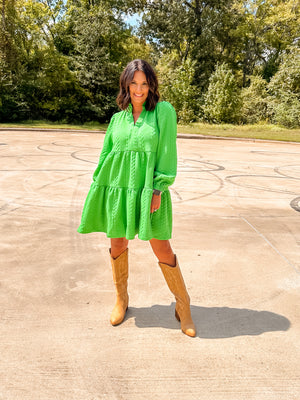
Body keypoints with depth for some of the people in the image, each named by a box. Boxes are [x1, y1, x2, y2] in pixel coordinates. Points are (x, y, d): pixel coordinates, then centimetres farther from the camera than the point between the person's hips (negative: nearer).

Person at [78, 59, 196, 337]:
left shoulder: (164, 111, 0)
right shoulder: (118, 117, 11)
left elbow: (167, 153, -5)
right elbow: (105, 154, 14)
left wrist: (158, 190, -11)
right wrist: (98, 190, 11)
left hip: (147, 190, -3)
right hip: (116, 187, 4)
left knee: (162, 249, -1)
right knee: (117, 244, 12)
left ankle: (183, 307, 18)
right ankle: (121, 299, 34)